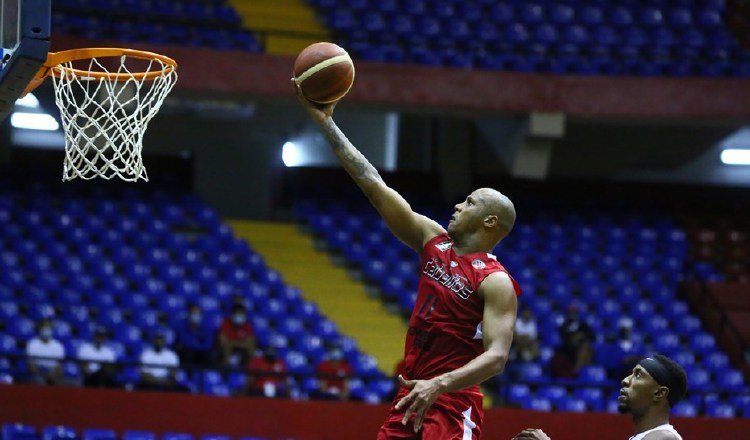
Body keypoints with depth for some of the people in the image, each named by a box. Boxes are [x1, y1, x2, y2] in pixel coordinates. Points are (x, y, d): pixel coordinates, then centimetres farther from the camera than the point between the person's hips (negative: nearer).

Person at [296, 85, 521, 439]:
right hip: (412, 396, 8)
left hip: (453, 404, -8)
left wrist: (439, 384, -36)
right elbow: (375, 186, 8)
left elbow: (497, 356, -21)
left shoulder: (495, 282, -11)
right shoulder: (434, 241, 9)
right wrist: (325, 123, 4)